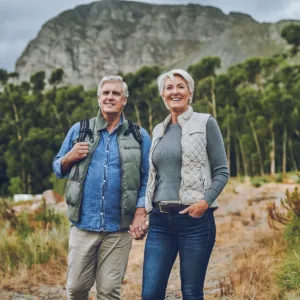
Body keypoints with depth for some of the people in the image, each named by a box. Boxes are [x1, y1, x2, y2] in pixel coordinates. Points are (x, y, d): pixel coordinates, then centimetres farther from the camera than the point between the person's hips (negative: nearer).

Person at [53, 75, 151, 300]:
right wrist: (70, 157, -7)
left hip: (119, 228, -1)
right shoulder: (79, 130, 9)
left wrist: (140, 215, -6)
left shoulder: (139, 136, 5)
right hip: (83, 224, 1)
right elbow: (58, 168, 15)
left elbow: (147, 180, 5)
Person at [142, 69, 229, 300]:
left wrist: (205, 202, -16)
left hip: (194, 218, -4)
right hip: (160, 220, 5)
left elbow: (222, 172, -2)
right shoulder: (159, 130, 16)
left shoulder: (205, 123, 0)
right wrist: (143, 209, 12)